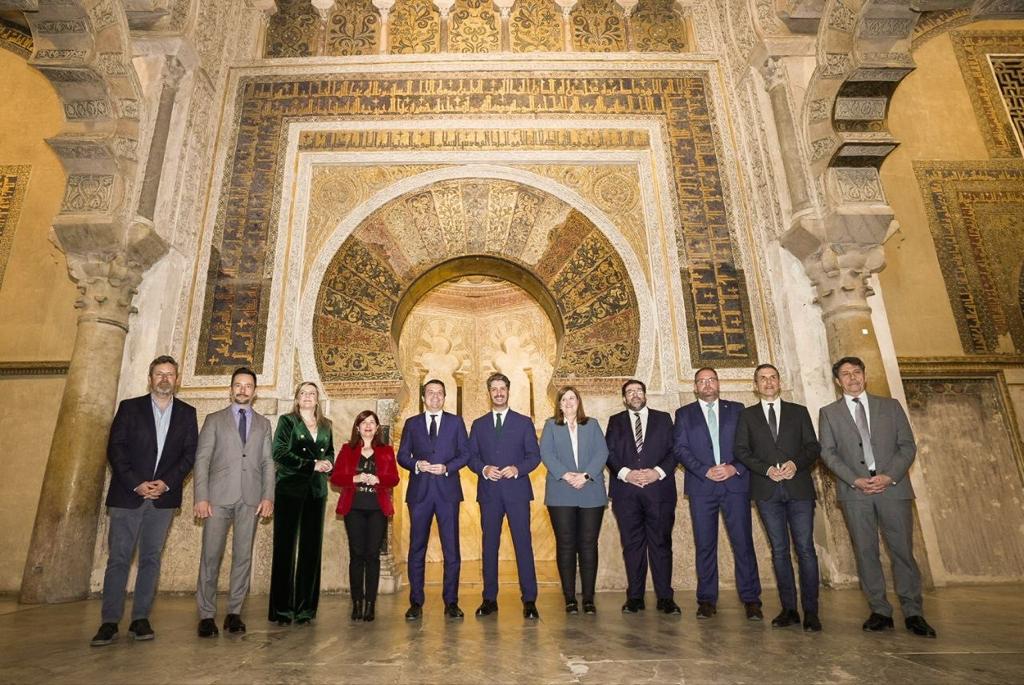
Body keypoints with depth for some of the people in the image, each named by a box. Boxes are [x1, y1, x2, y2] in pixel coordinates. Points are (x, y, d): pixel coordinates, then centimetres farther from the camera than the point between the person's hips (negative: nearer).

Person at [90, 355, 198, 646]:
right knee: (118, 558, 0)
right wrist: (136, 483, -11)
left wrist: (167, 482, -10)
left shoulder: (187, 413, 8)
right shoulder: (129, 407, 5)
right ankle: (109, 622, 7)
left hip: (164, 496, 1)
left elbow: (190, 453, 4)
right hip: (127, 495, -1)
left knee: (151, 558, 5)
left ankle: (140, 619, 12)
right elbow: (115, 449, -1)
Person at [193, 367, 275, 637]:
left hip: (250, 499, 2)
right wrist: (201, 497, -8)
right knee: (211, 556, -2)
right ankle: (207, 615, 8)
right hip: (219, 497, -1)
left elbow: (268, 463, 10)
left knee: (243, 556, 3)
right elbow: (201, 460, 2)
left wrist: (268, 497, -2)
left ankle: (234, 612, 12)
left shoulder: (263, 424, 15)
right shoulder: (214, 420, 10)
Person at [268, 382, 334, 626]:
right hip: (290, 489, -4)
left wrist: (327, 463, -3)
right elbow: (280, 453, -7)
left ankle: (305, 608, 10)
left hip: (316, 491, 4)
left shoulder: (325, 426, 15)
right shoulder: (287, 421, 3)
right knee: (286, 546, -2)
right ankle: (281, 609, 5)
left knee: (311, 548, 3)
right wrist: (313, 465, -13)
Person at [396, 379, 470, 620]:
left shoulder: (456, 422, 10)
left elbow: (465, 453, 5)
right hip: (419, 491, 1)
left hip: (448, 491, -1)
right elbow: (402, 455, 9)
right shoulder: (411, 423, 12)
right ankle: (416, 602, 14)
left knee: (451, 548, 1)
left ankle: (451, 602, 11)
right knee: (417, 548, 4)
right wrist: (417, 464, -10)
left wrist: (447, 467, -11)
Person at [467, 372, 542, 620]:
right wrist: (484, 469, -11)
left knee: (523, 543, -3)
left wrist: (518, 469, -14)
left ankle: (529, 600, 5)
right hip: (489, 492, 2)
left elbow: (534, 455, 3)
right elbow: (471, 457, 9)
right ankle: (490, 599, 16)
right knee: (489, 545, 6)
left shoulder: (524, 422, 8)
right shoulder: (478, 425, 13)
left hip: (517, 490, -2)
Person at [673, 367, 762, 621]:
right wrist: (706, 471, -11)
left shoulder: (736, 409, 13)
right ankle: (707, 600, 12)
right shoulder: (684, 414, 11)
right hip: (701, 486, 0)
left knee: (743, 542, -1)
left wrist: (735, 468, -10)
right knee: (705, 545, 3)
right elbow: (680, 449, 1)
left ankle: (751, 600, 9)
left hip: (736, 483, 0)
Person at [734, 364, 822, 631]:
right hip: (767, 489, 0)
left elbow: (813, 446, 6)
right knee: (779, 551, 5)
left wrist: (796, 463, -13)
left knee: (805, 549, -3)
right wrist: (766, 469, -12)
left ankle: (810, 612, 6)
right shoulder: (747, 415, 11)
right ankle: (789, 609, 12)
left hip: (798, 487, 0)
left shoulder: (799, 412, 12)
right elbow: (741, 450, 2)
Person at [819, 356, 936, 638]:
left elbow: (908, 445, 6)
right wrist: (854, 479, -11)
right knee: (865, 552, 2)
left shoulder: (890, 406, 12)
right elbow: (828, 452, 3)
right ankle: (880, 612, 10)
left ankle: (913, 613, 11)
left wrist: (890, 476, -9)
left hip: (893, 486, 0)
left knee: (902, 550, 0)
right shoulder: (829, 413, 10)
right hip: (854, 489, 0)